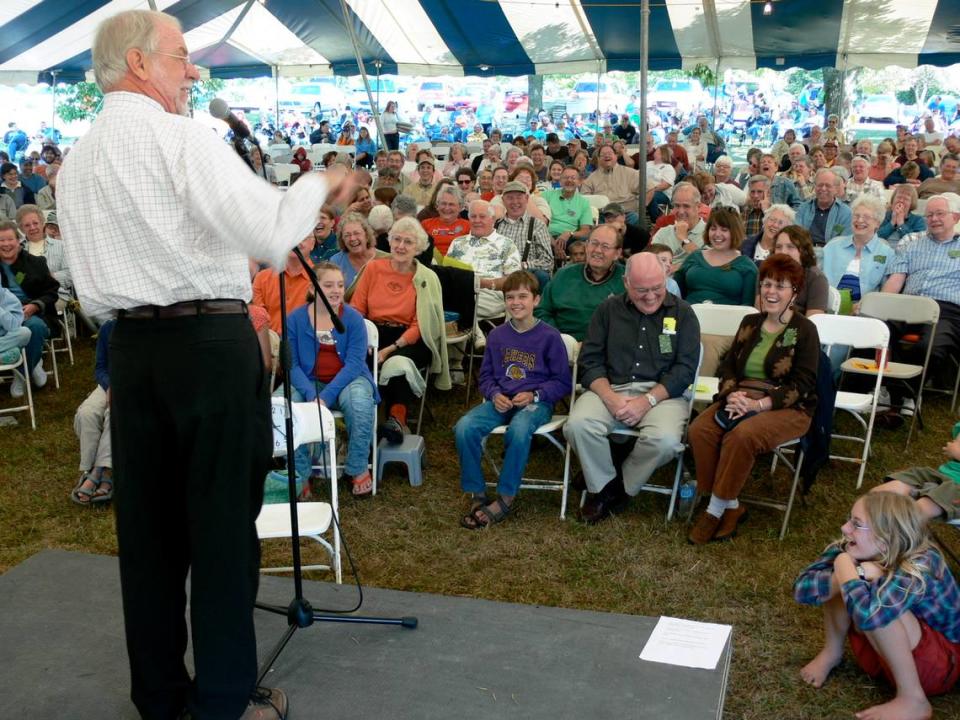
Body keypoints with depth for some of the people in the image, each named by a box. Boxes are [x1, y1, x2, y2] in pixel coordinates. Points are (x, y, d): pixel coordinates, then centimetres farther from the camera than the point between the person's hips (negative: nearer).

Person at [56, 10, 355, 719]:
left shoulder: (76, 161, 14)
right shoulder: (182, 136, -9)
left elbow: (93, 288, 16)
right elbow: (271, 234, -18)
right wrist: (320, 183, -3)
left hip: (129, 344, 7)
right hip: (211, 342, -7)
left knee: (147, 521, 13)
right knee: (223, 522, 2)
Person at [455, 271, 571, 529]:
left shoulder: (549, 336, -2)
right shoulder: (496, 335, 10)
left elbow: (562, 382, 0)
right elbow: (485, 376, 15)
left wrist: (533, 395, -15)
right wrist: (495, 395, -7)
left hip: (536, 402, -4)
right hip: (500, 401, 4)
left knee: (518, 430, -38)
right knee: (464, 427, -25)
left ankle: (505, 499, -23)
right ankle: (477, 496, -13)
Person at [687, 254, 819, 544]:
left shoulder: (804, 330, -3)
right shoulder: (750, 323, 15)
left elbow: (802, 385, -10)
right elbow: (728, 365, 12)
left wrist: (759, 404, -22)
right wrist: (731, 393, -11)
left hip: (787, 408, -5)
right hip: (741, 398, 5)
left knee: (741, 435, -35)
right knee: (699, 429, -23)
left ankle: (717, 509, -19)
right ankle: (731, 506, -13)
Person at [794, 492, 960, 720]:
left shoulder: (919, 567, -32)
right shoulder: (860, 550, -13)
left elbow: (866, 613, -50)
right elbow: (802, 589, -16)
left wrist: (845, 566, -31)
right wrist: (857, 574, -30)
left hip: (939, 663, -7)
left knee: (873, 607, -34)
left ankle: (913, 700, -19)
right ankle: (832, 653, 5)